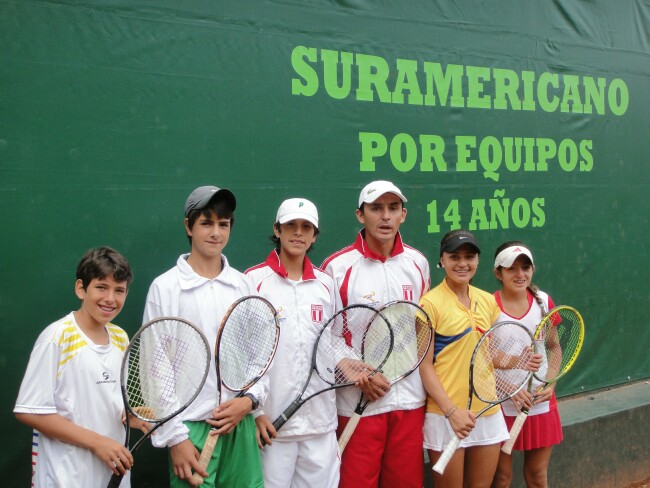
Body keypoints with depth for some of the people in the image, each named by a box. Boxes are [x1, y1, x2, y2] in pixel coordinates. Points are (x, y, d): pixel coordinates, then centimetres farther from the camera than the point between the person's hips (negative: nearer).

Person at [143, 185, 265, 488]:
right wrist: (174, 437, -9)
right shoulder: (165, 287, -5)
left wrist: (250, 399, -5)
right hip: (192, 428, -3)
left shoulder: (243, 285, 6)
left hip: (241, 424, 4)